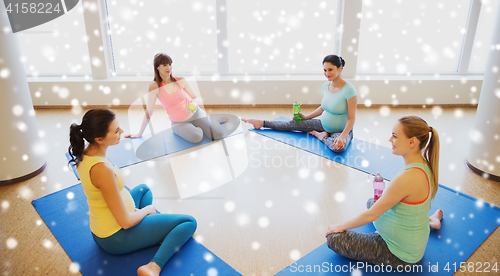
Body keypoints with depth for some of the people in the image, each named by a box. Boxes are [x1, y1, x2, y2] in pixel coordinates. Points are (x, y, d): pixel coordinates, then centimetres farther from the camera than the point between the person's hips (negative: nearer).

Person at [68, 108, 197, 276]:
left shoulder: (84, 154, -6)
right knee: (189, 222, -2)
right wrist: (146, 209, -7)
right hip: (117, 239, -9)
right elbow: (126, 222, -26)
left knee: (143, 189, 34)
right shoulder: (103, 169, -34)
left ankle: (158, 229, 16)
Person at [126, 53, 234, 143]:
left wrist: (194, 104, -21)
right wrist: (139, 133, -7)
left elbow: (196, 98, 4)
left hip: (195, 114, 2)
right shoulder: (154, 86, -11)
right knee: (196, 137, -34)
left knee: (218, 134, -19)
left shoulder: (180, 81, -4)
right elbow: (149, 111, -8)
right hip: (178, 123, -2)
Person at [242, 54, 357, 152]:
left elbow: (351, 118, -21)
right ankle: (262, 123, 12)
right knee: (293, 123, -1)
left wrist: (343, 136, -33)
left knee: (339, 147, -40)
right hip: (324, 125, 6)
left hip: (342, 130, -6)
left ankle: (321, 136, -10)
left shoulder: (349, 90, -23)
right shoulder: (326, 86, -1)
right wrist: (306, 117, 9)